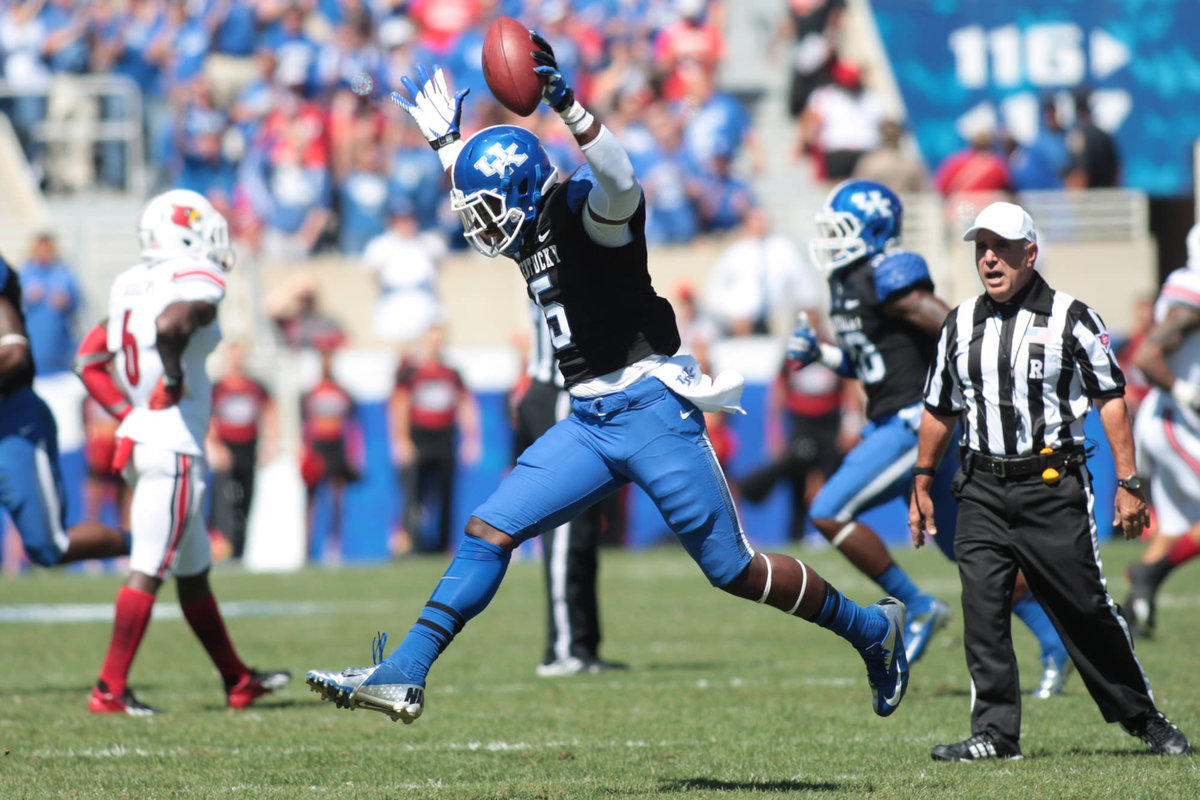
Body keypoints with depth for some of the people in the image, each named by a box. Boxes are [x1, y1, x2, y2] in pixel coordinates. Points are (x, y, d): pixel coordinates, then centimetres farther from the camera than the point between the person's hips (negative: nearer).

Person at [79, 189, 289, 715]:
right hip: (174, 444, -9)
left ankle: (238, 682, 28)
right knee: (148, 570, -7)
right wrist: (174, 379, -18)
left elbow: (92, 362, 14)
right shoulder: (197, 283, -12)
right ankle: (109, 690, -9)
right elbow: (171, 325, -34)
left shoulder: (130, 285, 12)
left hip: (138, 435, 9)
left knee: (194, 571, 17)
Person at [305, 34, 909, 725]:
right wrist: (447, 142, 42)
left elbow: (620, 182, -35)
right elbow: (480, 197, 39)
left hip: (651, 407, -8)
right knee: (488, 531, -1)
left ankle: (873, 628, 15)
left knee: (736, 573, -2)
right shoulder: (532, 228, 15)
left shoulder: (583, 211, -10)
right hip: (591, 421, 8)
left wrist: (565, 103, -42)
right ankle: (404, 678, -1)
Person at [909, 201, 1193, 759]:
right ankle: (995, 732, 0)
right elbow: (940, 410, 20)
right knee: (982, 609, -6)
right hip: (981, 489, 4)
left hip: (1053, 487, -4)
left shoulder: (1071, 320, -3)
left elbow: (1110, 399, -1)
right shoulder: (960, 325, 10)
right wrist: (922, 484, 19)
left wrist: (1128, 484, -6)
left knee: (1086, 610, 0)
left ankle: (1142, 717, 15)